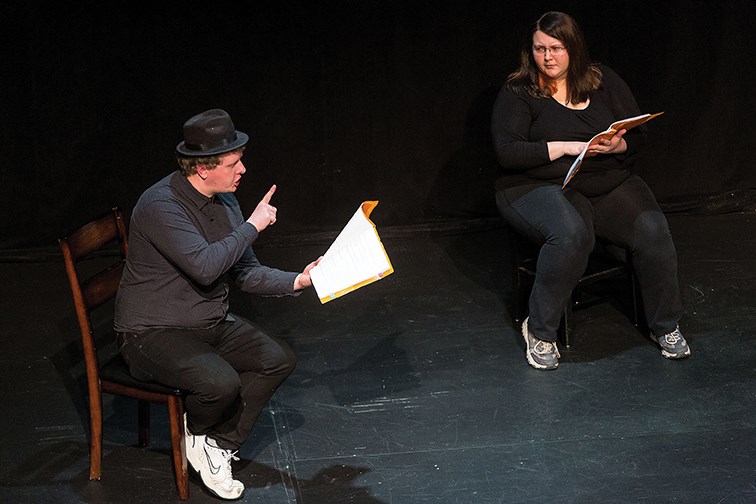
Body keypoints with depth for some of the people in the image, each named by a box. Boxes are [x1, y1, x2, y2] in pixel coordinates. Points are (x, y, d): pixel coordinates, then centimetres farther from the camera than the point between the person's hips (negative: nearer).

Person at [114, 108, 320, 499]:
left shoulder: (225, 202, 5)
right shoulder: (161, 205, -23)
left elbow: (245, 272, 12)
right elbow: (205, 267, -34)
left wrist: (296, 281, -4)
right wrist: (253, 225, -22)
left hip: (212, 323, 9)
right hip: (153, 334, -9)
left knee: (279, 360, -6)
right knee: (221, 382, -32)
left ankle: (218, 444, -1)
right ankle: (195, 433, 3)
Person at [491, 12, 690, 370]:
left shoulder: (603, 80, 10)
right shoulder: (517, 93, -2)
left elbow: (638, 134, 11)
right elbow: (507, 152, -13)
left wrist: (617, 145, -13)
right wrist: (567, 147, -19)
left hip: (611, 183, 4)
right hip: (540, 187, -4)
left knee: (653, 231, -22)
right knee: (570, 234, -37)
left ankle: (666, 326, -1)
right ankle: (539, 330, -20)